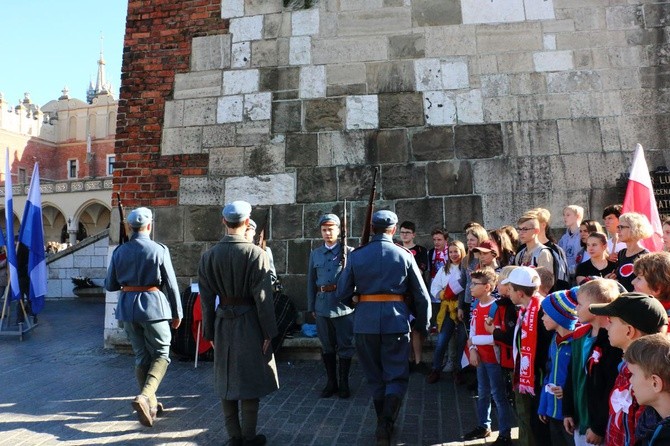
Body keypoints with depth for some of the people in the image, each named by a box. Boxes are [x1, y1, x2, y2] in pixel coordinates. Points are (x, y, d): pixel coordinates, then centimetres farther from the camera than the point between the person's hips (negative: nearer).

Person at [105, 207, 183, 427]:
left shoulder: (119, 251, 2)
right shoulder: (159, 250, -9)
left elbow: (110, 285, 7)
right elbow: (171, 284, -6)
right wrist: (177, 312, 3)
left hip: (128, 306, 5)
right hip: (152, 304, -4)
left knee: (141, 356, 15)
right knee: (161, 354, 8)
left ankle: (151, 404, 24)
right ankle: (144, 396, -13)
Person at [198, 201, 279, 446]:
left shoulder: (209, 255, -1)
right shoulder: (255, 253, -14)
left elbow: (206, 297, 3)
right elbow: (263, 297, -13)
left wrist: (209, 331, 12)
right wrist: (268, 331, -5)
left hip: (223, 323, 4)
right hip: (249, 323, -4)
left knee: (226, 379, 15)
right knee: (249, 379, 8)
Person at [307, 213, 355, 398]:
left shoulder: (349, 251, -1)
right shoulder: (315, 254, 12)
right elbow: (311, 282, 14)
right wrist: (311, 306, 12)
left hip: (343, 305, -4)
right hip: (322, 305, 4)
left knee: (345, 345, 5)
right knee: (327, 346, 12)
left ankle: (344, 383, 20)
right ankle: (331, 382, 25)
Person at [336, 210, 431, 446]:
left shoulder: (356, 255, 0)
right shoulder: (404, 255, -1)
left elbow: (342, 293, 0)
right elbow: (422, 296, 2)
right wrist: (423, 325, 15)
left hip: (365, 322, 2)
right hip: (395, 320, -1)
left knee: (375, 377, 18)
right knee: (396, 377, 11)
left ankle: (383, 424, 30)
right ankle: (386, 423, -5)